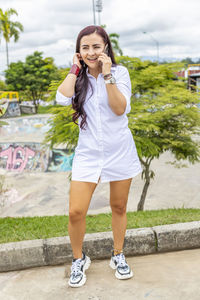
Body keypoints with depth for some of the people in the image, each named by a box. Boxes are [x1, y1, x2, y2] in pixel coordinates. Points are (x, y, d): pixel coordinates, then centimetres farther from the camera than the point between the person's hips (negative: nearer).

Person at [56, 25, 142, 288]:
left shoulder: (119, 72, -2)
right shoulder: (78, 77, 4)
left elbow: (120, 108, -15)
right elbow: (62, 98, -17)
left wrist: (107, 75, -20)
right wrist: (75, 69, -7)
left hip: (119, 151, -1)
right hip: (88, 152, 1)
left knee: (119, 208, 13)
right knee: (75, 212, -5)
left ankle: (118, 256, 35)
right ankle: (79, 259, 21)